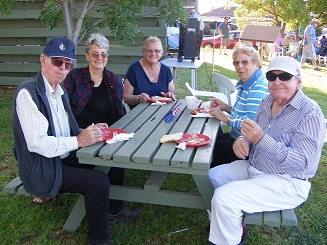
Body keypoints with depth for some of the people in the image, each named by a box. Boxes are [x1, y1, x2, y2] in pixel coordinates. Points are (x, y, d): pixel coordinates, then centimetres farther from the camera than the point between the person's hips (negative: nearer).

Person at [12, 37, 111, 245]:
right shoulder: (28, 92, -18)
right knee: (99, 181, -20)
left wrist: (88, 132, -2)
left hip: (64, 159, 9)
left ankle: (112, 209, 24)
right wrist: (78, 141, -27)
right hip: (43, 170, -8)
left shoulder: (60, 92, 9)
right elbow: (36, 142, -26)